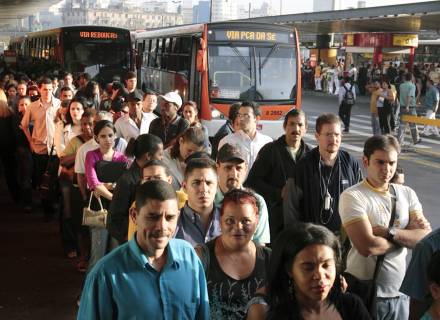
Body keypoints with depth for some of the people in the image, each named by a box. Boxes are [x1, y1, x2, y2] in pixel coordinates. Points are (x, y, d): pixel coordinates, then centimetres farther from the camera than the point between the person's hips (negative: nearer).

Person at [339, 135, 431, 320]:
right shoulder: (352, 196, -13)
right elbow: (367, 247, -23)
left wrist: (390, 233, -18)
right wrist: (406, 236, -7)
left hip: (400, 293, 5)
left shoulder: (407, 194, 4)